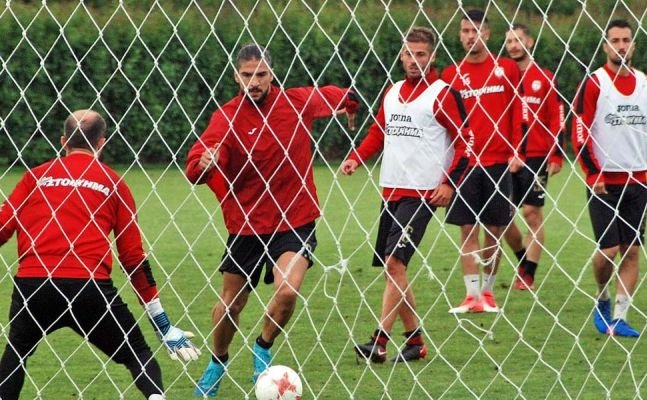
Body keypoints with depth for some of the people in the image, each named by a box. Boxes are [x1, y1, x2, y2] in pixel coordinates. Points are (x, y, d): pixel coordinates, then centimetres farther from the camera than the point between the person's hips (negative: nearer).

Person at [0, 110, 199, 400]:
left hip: (31, 286, 1)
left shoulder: (36, 176, 13)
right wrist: (164, 326, 15)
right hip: (90, 287, -1)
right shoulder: (112, 184, 11)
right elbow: (134, 258, 10)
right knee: (136, 353, 10)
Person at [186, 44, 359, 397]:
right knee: (230, 303, 10)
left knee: (287, 291, -21)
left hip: (295, 220, 0)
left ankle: (263, 348, 8)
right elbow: (194, 169, -26)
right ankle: (218, 364, 38)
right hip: (246, 224, 0)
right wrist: (205, 164, -46)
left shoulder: (299, 102, -6)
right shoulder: (227, 116, -13)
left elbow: (337, 96, 17)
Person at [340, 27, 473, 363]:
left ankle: (379, 341, -19)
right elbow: (379, 131, 22)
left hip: (422, 193, -7)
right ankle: (415, 340, 17)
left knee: (394, 262, -16)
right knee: (390, 267, 7)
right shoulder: (392, 92, 14)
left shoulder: (443, 94, -5)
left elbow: (465, 141, -6)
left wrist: (449, 183, -15)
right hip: (390, 190, 7)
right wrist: (356, 158, 4)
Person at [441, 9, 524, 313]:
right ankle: (472, 295, -2)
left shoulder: (506, 69, 4)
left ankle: (487, 291, 17)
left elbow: (516, 112, 4)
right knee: (468, 229, -2)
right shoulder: (451, 74, 4)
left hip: (498, 161, 0)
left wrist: (515, 152, -5)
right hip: (464, 162, 0)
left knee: (496, 230, 5)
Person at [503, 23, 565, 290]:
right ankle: (524, 260, 25)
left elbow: (557, 118, 1)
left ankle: (528, 274, -4)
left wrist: (557, 156, -6)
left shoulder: (544, 79, 2)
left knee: (532, 213, -6)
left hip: (536, 158, -3)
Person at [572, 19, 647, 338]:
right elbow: (579, 132, -8)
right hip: (604, 181, -4)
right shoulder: (593, 84, -5)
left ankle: (619, 318, 6)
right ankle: (602, 300, 19)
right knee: (608, 249, -9)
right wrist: (593, 174, -14)